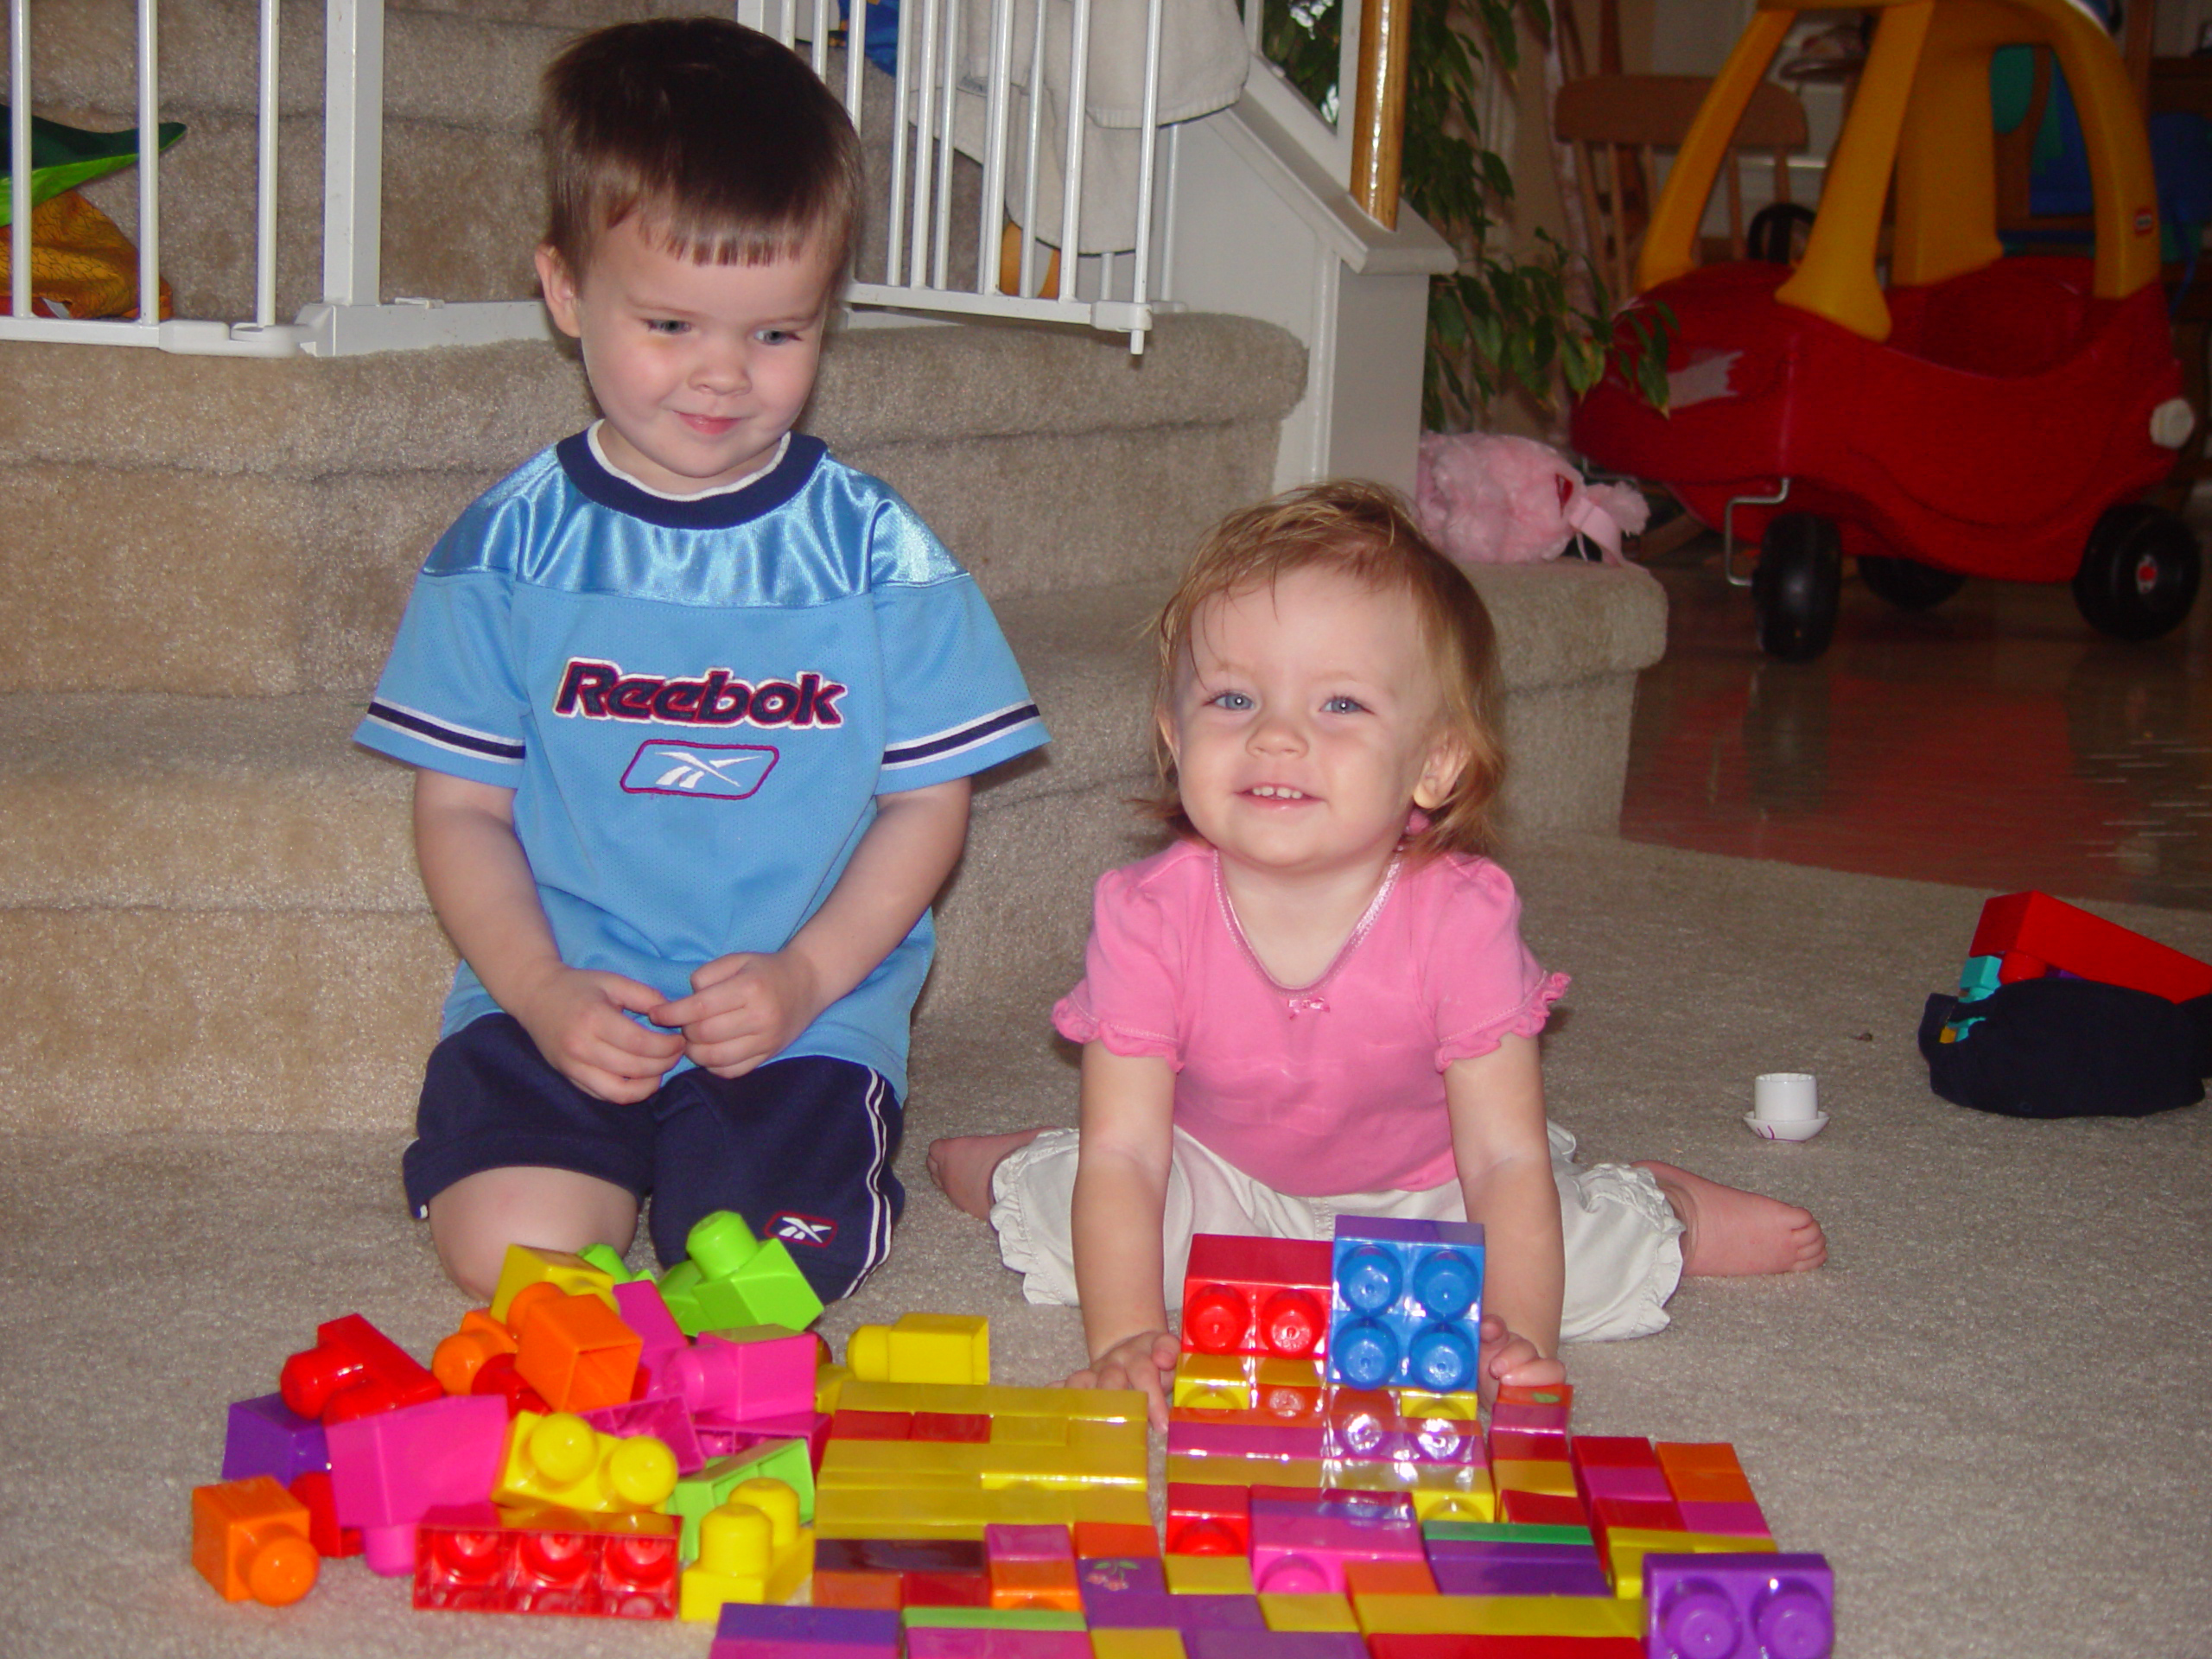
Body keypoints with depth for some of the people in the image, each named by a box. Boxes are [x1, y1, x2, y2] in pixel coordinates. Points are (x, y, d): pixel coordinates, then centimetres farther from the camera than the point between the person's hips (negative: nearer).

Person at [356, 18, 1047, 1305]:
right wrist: (542, 991, -12)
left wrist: (806, 975, -12)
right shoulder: (508, 547, 0)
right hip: (563, 998, 1)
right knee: (511, 1252, -19)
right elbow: (462, 808, 3)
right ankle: (617, 1151, 13)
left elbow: (929, 801, 2)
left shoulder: (877, 551, -2)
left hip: (805, 1014, -1)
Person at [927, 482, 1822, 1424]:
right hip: (1225, 1184, 1)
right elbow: (1123, 1153, -28)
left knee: (1599, 1252, -18)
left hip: (1423, 1188, 0)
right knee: (1056, 1220, -19)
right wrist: (1126, 1338, -41)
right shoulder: (1149, 918, -29)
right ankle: (1016, 1163, 19)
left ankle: (1669, 1211, 20)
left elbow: (1506, 1159, -28)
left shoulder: (1460, 921, -30)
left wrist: (1519, 1342, -40)